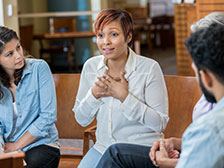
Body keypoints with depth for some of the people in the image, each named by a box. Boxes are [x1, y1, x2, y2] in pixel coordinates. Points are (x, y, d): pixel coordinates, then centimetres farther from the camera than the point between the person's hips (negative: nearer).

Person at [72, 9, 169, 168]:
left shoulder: (149, 68, -10)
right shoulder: (90, 66, 3)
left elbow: (160, 123, -13)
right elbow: (81, 119, 7)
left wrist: (125, 97, -20)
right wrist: (94, 94, -11)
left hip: (142, 149, -4)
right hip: (103, 147, 4)